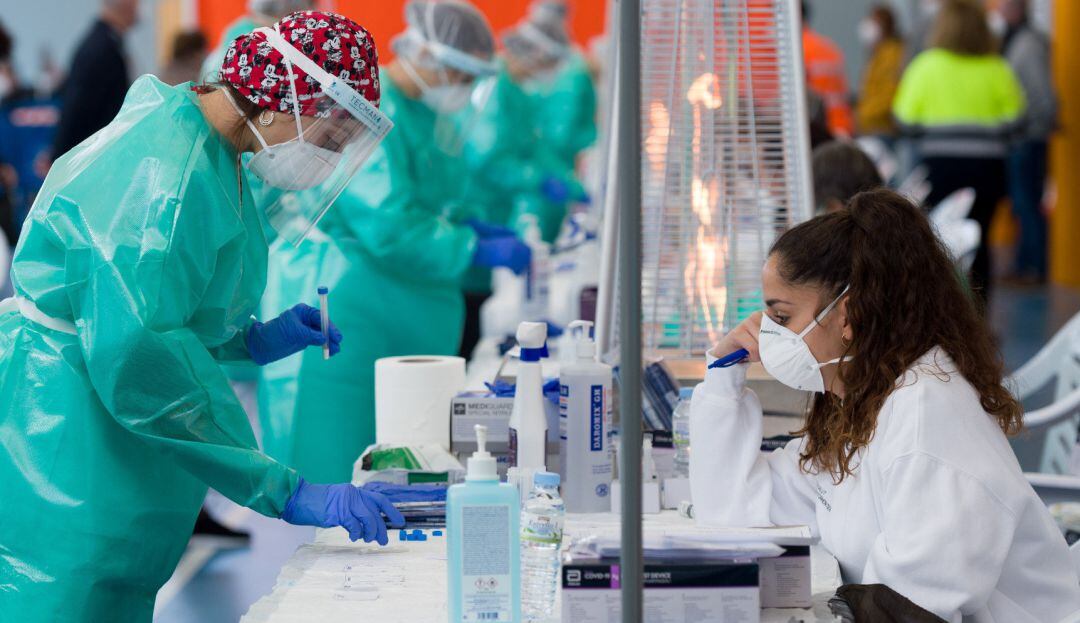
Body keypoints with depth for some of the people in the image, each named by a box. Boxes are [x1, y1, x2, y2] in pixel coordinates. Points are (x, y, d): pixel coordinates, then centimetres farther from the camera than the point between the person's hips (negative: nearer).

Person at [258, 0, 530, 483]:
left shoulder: (428, 113, 10)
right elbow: (387, 228, -25)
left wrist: (474, 227, 3)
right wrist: (478, 250, -19)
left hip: (402, 313, 9)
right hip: (341, 307, -9)